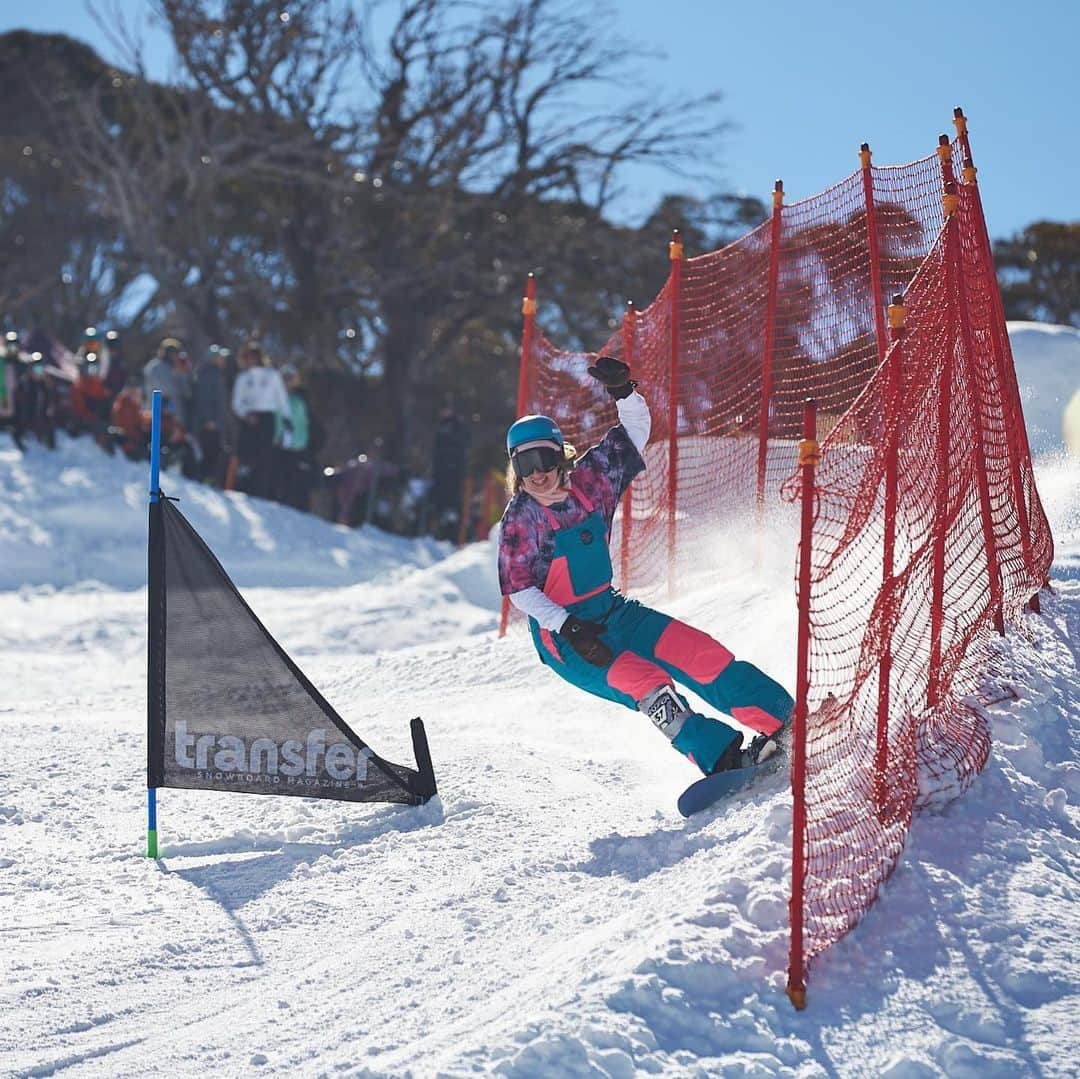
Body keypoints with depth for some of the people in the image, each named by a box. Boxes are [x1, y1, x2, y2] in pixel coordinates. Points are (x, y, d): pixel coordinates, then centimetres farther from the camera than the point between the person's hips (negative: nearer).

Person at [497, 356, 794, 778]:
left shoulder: (588, 481, -3)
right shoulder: (520, 520, -13)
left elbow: (635, 432, 1)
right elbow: (519, 589, -14)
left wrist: (623, 391, -18)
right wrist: (570, 629, -23)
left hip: (611, 611, 5)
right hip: (562, 634, -5)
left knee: (698, 651, -8)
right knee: (644, 683, -24)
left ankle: (783, 721, -6)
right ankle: (721, 757, -28)